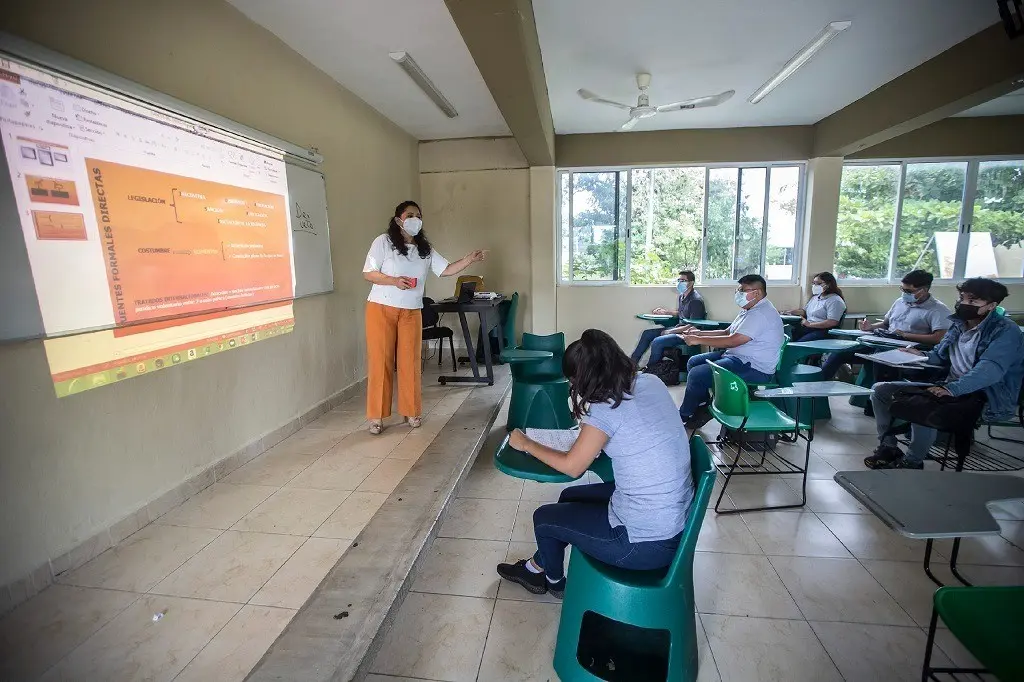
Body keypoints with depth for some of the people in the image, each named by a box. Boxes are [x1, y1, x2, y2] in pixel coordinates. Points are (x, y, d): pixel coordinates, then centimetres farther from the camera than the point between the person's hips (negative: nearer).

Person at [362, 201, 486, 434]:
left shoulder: (425, 249, 10)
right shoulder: (383, 242, -3)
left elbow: (446, 269, 6)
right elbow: (368, 273, -7)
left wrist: (469, 259, -6)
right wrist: (394, 281, -21)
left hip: (411, 312, 4)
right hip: (381, 309, -3)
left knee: (410, 361, 5)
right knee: (380, 361, 0)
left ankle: (411, 411, 18)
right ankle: (376, 416, 9)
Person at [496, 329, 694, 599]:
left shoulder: (605, 408, -24)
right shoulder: (652, 383, -3)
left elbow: (572, 466, -10)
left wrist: (525, 443, 2)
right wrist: (590, 426, 11)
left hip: (647, 543, -8)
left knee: (544, 517, 14)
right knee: (570, 497, 24)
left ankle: (553, 580, 44)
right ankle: (540, 566, 45)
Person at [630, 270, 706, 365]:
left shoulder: (696, 300, -20)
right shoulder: (682, 296, 9)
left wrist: (671, 331, -19)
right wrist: (665, 312, 11)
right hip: (678, 328, 10)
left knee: (657, 342, -27)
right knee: (647, 333, 9)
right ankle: (632, 362, 14)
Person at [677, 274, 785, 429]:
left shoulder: (761, 314, -20)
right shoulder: (749, 310, 15)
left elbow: (733, 341, -27)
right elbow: (727, 332, 19)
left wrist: (699, 340, -21)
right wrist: (699, 333, 6)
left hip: (755, 369, -11)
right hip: (738, 357, 11)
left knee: (696, 375, -20)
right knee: (693, 362, 8)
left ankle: (684, 416, 2)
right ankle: (703, 406, 11)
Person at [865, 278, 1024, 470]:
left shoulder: (1005, 331, -12)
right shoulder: (958, 324, 11)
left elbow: (990, 369, -28)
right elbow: (941, 355, 26)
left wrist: (952, 389, -41)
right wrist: (922, 356, 4)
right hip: (949, 388, 8)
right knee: (881, 389, -2)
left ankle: (912, 462, -17)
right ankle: (888, 446, -1)